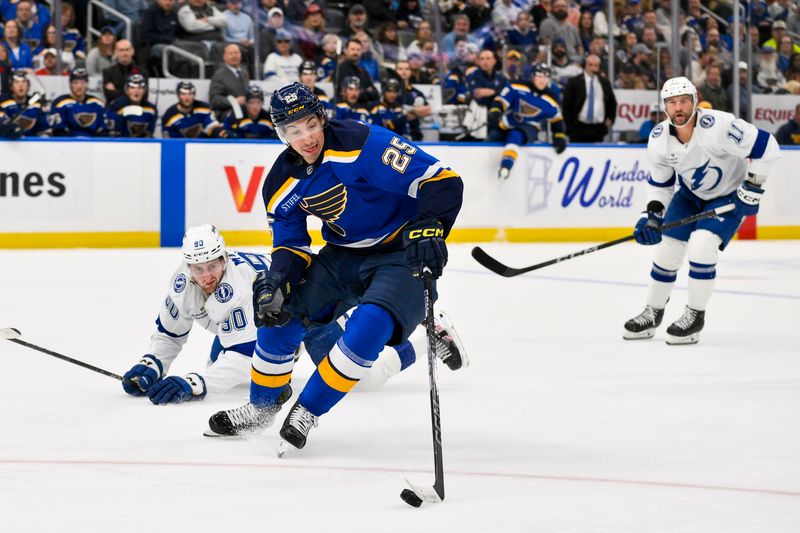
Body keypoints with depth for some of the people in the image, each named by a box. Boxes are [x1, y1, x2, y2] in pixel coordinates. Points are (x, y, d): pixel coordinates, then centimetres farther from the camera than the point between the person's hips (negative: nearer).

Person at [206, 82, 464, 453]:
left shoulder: (364, 145, -26)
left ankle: (307, 412, -11)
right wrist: (277, 281, -16)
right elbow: (290, 244, 4)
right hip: (344, 255, 6)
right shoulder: (283, 182, -5)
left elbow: (443, 181, -28)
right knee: (280, 314, -2)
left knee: (369, 327, -29)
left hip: (400, 254, -6)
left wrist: (428, 229, -42)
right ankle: (262, 406, 23)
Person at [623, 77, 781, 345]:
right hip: (690, 194, 5)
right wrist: (652, 214, -11)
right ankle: (653, 313, 25)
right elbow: (660, 182, 1)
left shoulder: (718, 126, -33)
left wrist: (752, 188, -24)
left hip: (729, 196, -5)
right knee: (666, 249, 2)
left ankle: (695, 316, -7)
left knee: (701, 245, -24)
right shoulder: (659, 139, -15)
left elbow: (766, 146, -27)